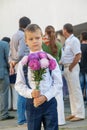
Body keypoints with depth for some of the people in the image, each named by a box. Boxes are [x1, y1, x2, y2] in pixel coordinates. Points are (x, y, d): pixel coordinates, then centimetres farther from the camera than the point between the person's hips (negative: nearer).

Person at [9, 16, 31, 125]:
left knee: (20, 94, 11)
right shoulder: (23, 36, -12)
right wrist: (14, 63, -4)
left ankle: (21, 119, 16)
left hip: (17, 68, 9)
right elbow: (21, 53, -18)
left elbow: (10, 53, 16)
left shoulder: (14, 36, 16)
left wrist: (11, 63, 10)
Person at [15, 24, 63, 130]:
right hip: (32, 103, 1)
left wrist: (45, 97, -12)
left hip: (49, 102, -1)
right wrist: (30, 93, -15)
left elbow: (58, 83, -2)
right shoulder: (23, 62, 0)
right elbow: (19, 85, 2)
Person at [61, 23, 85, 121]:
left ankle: (80, 114, 0)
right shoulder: (67, 41, 14)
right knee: (71, 91, 13)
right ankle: (74, 113, 20)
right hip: (66, 67, 9)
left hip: (72, 68, -9)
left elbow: (78, 56, -20)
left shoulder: (74, 40, -13)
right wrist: (66, 67, 9)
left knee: (76, 90, -5)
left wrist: (70, 68, -17)